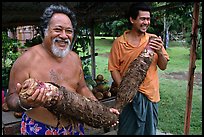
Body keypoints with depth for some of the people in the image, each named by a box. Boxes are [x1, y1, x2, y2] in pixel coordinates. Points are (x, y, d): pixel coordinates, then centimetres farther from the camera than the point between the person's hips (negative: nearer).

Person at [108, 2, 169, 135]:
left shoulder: (154, 39, 1)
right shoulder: (119, 42, -7)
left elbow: (163, 66, 2)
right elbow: (114, 68, -4)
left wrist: (159, 52, -17)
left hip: (150, 94, 3)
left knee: (149, 130, 16)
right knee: (128, 130, 10)